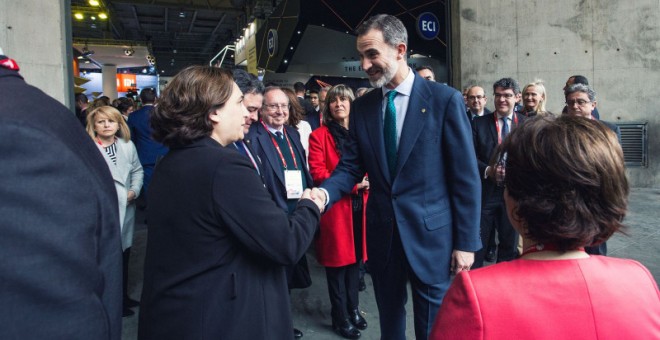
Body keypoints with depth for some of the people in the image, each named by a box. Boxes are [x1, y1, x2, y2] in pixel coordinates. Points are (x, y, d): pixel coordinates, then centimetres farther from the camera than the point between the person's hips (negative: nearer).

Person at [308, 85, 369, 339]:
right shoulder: (319, 136, -3)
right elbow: (317, 173, -13)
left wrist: (367, 182, -9)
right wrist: (352, 184, -19)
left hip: (360, 205, 5)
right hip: (335, 207, -5)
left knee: (355, 258, 15)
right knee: (338, 262, 4)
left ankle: (353, 309, 31)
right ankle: (341, 317, 18)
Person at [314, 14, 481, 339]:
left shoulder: (445, 99, -9)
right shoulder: (362, 106, 3)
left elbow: (466, 177, -8)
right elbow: (351, 166, 3)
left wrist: (466, 242, -8)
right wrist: (325, 192, -18)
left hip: (430, 233, -4)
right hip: (382, 234, 4)